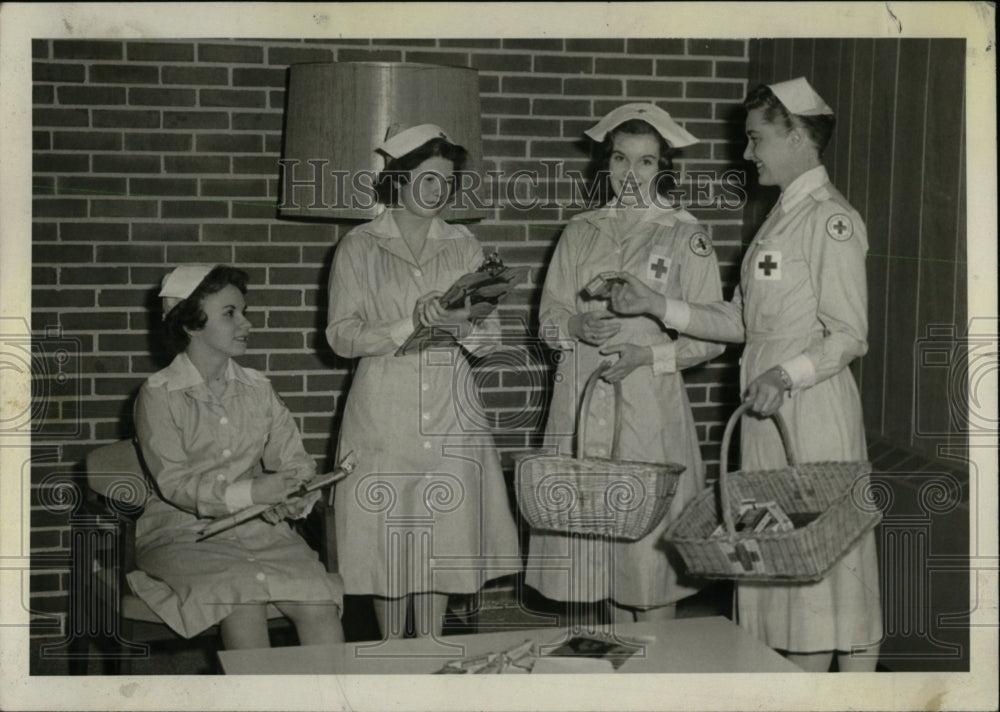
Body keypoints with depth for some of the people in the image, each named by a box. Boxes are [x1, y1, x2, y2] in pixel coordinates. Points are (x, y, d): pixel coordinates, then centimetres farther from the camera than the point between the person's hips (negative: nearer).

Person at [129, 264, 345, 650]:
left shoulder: (257, 388, 12)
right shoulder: (158, 395, -2)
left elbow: (294, 459, 7)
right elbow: (174, 483, -11)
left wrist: (296, 497, -17)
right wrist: (250, 493, -24)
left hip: (257, 528, 4)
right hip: (182, 533, -3)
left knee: (321, 607, -23)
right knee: (245, 602, -32)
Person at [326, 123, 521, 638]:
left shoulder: (463, 246, 10)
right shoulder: (359, 247, 1)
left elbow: (490, 334, 7)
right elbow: (341, 336, -6)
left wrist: (462, 325, -16)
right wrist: (412, 322, -18)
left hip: (449, 415, 2)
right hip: (383, 416, -2)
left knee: (441, 538, 5)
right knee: (388, 539, 2)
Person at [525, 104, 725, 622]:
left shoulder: (685, 236, 2)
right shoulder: (580, 233, 12)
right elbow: (548, 317, 12)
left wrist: (648, 355, -14)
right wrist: (577, 327, -10)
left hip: (652, 408, -3)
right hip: (584, 405, 3)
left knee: (651, 549, -2)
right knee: (599, 548, 7)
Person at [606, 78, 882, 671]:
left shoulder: (831, 219, -12)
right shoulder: (782, 216, 17)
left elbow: (849, 336, -16)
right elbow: (740, 322, 16)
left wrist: (787, 375, -29)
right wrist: (656, 305, 10)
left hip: (812, 406, -9)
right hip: (768, 410, 9)